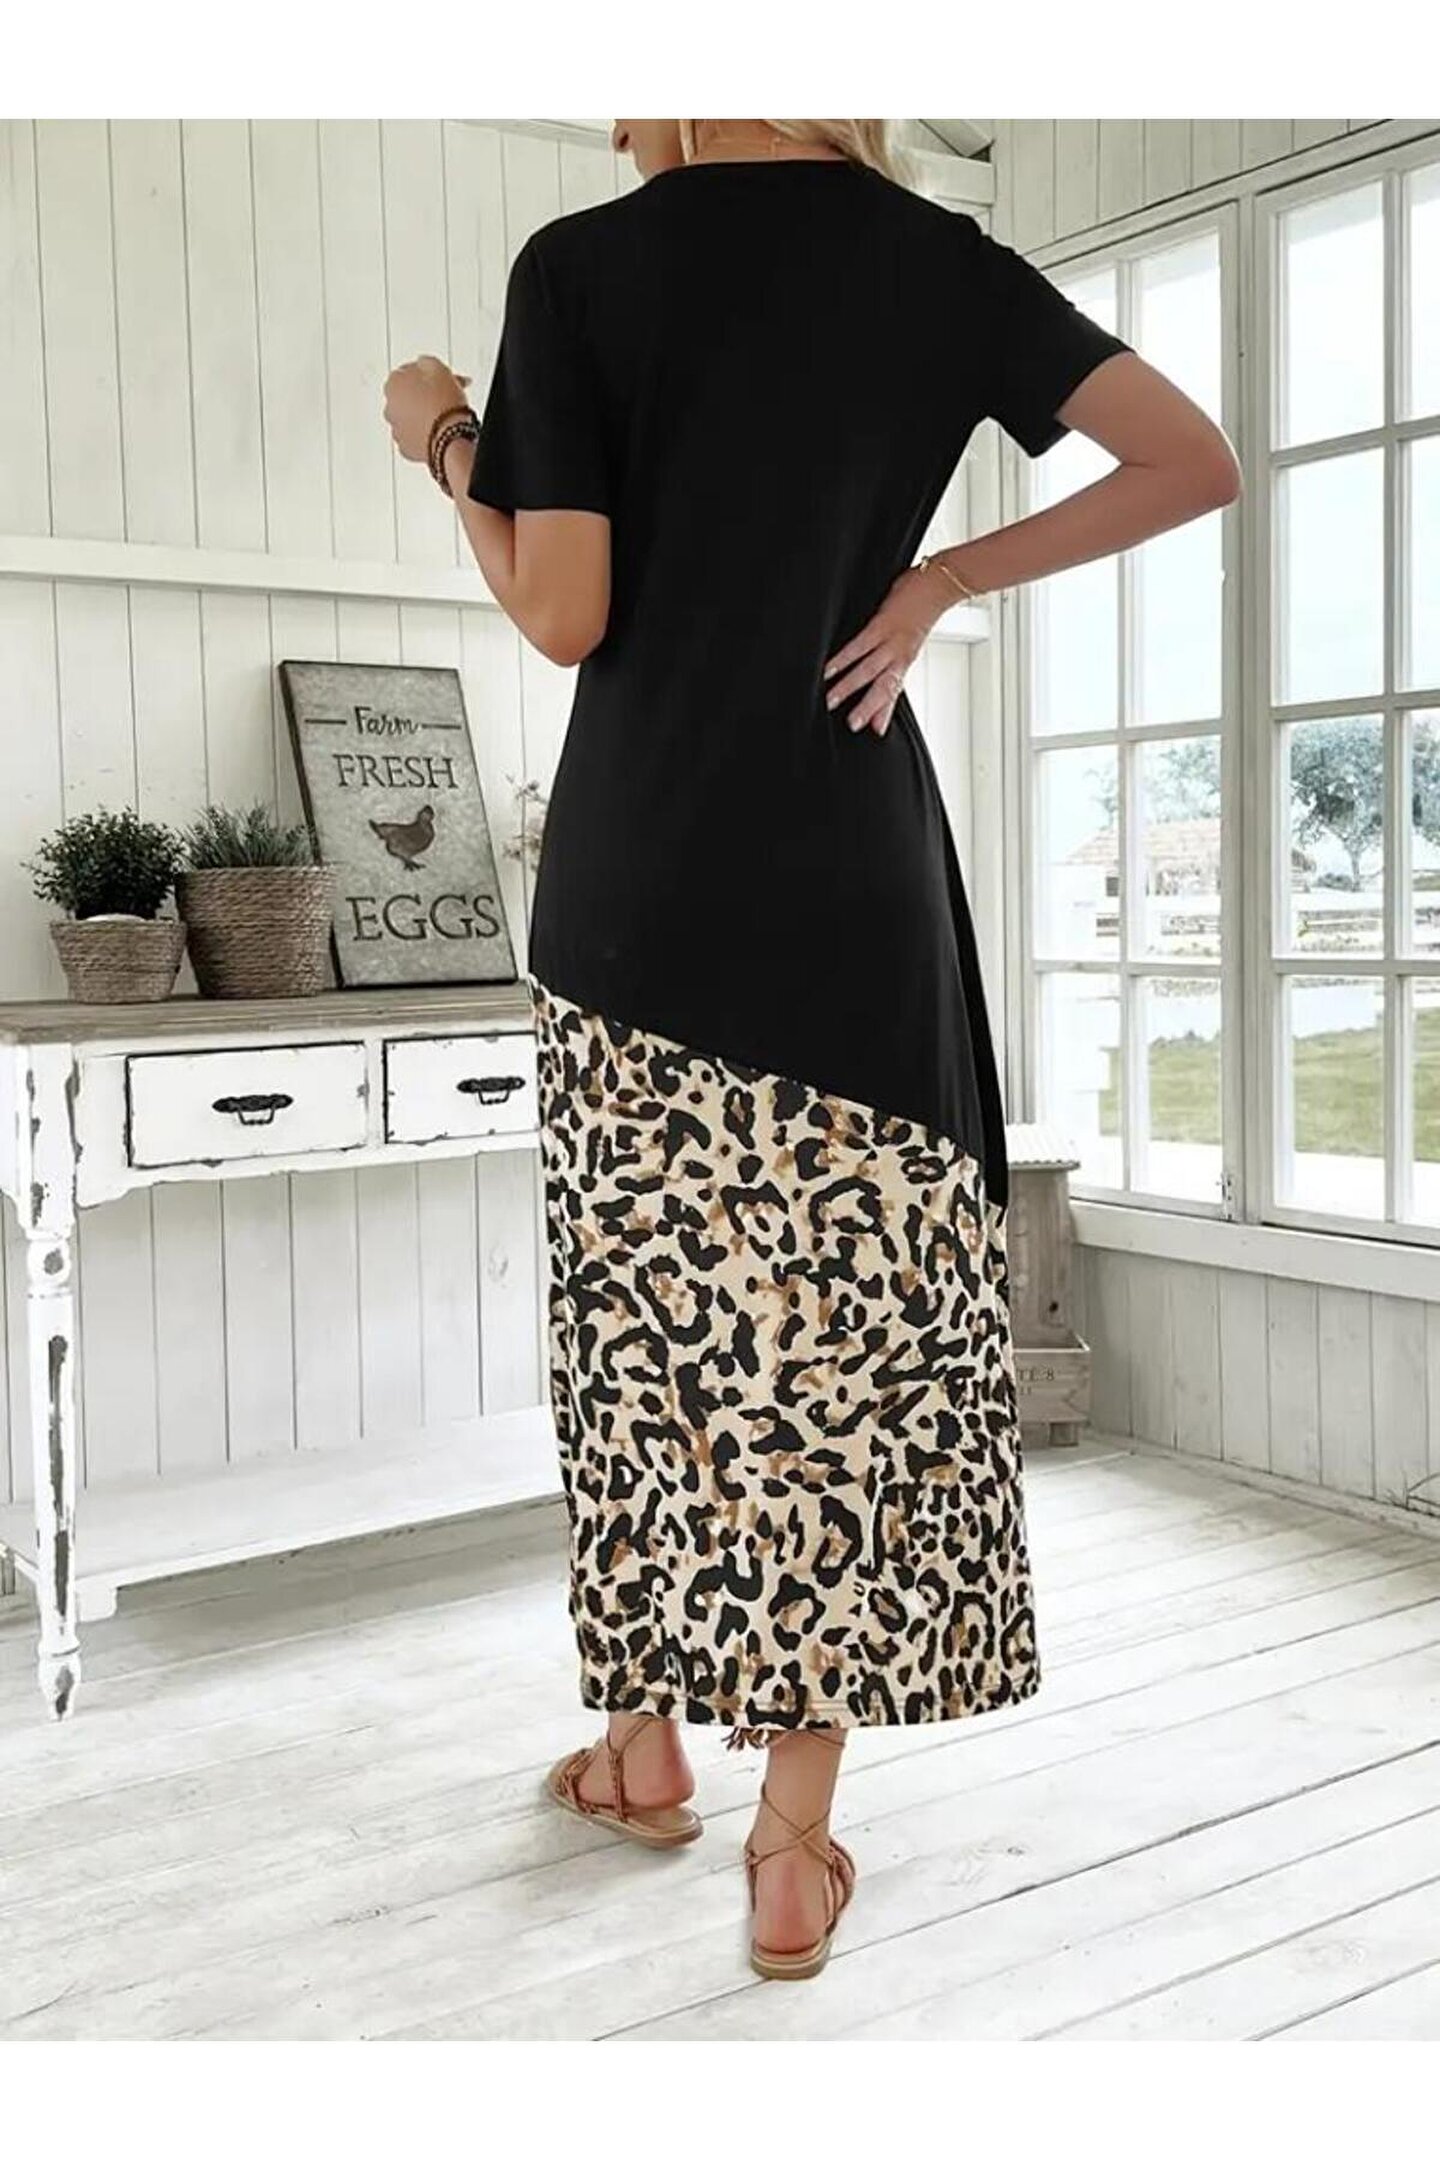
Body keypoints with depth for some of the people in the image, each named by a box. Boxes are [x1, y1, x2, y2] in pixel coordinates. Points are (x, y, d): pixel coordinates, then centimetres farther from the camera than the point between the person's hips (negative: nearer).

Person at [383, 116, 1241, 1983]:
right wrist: (941, 581, 5)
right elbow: (1196, 465, 5)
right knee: (852, 1313, 4)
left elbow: (563, 616, -6)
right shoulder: (936, 259, 6)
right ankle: (797, 1841, 8)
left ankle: (645, 1741, 27)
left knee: (645, 1307, 12)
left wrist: (447, 444, 10)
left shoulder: (580, 266, -3)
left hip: (640, 880, -1)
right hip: (856, 880, 1)